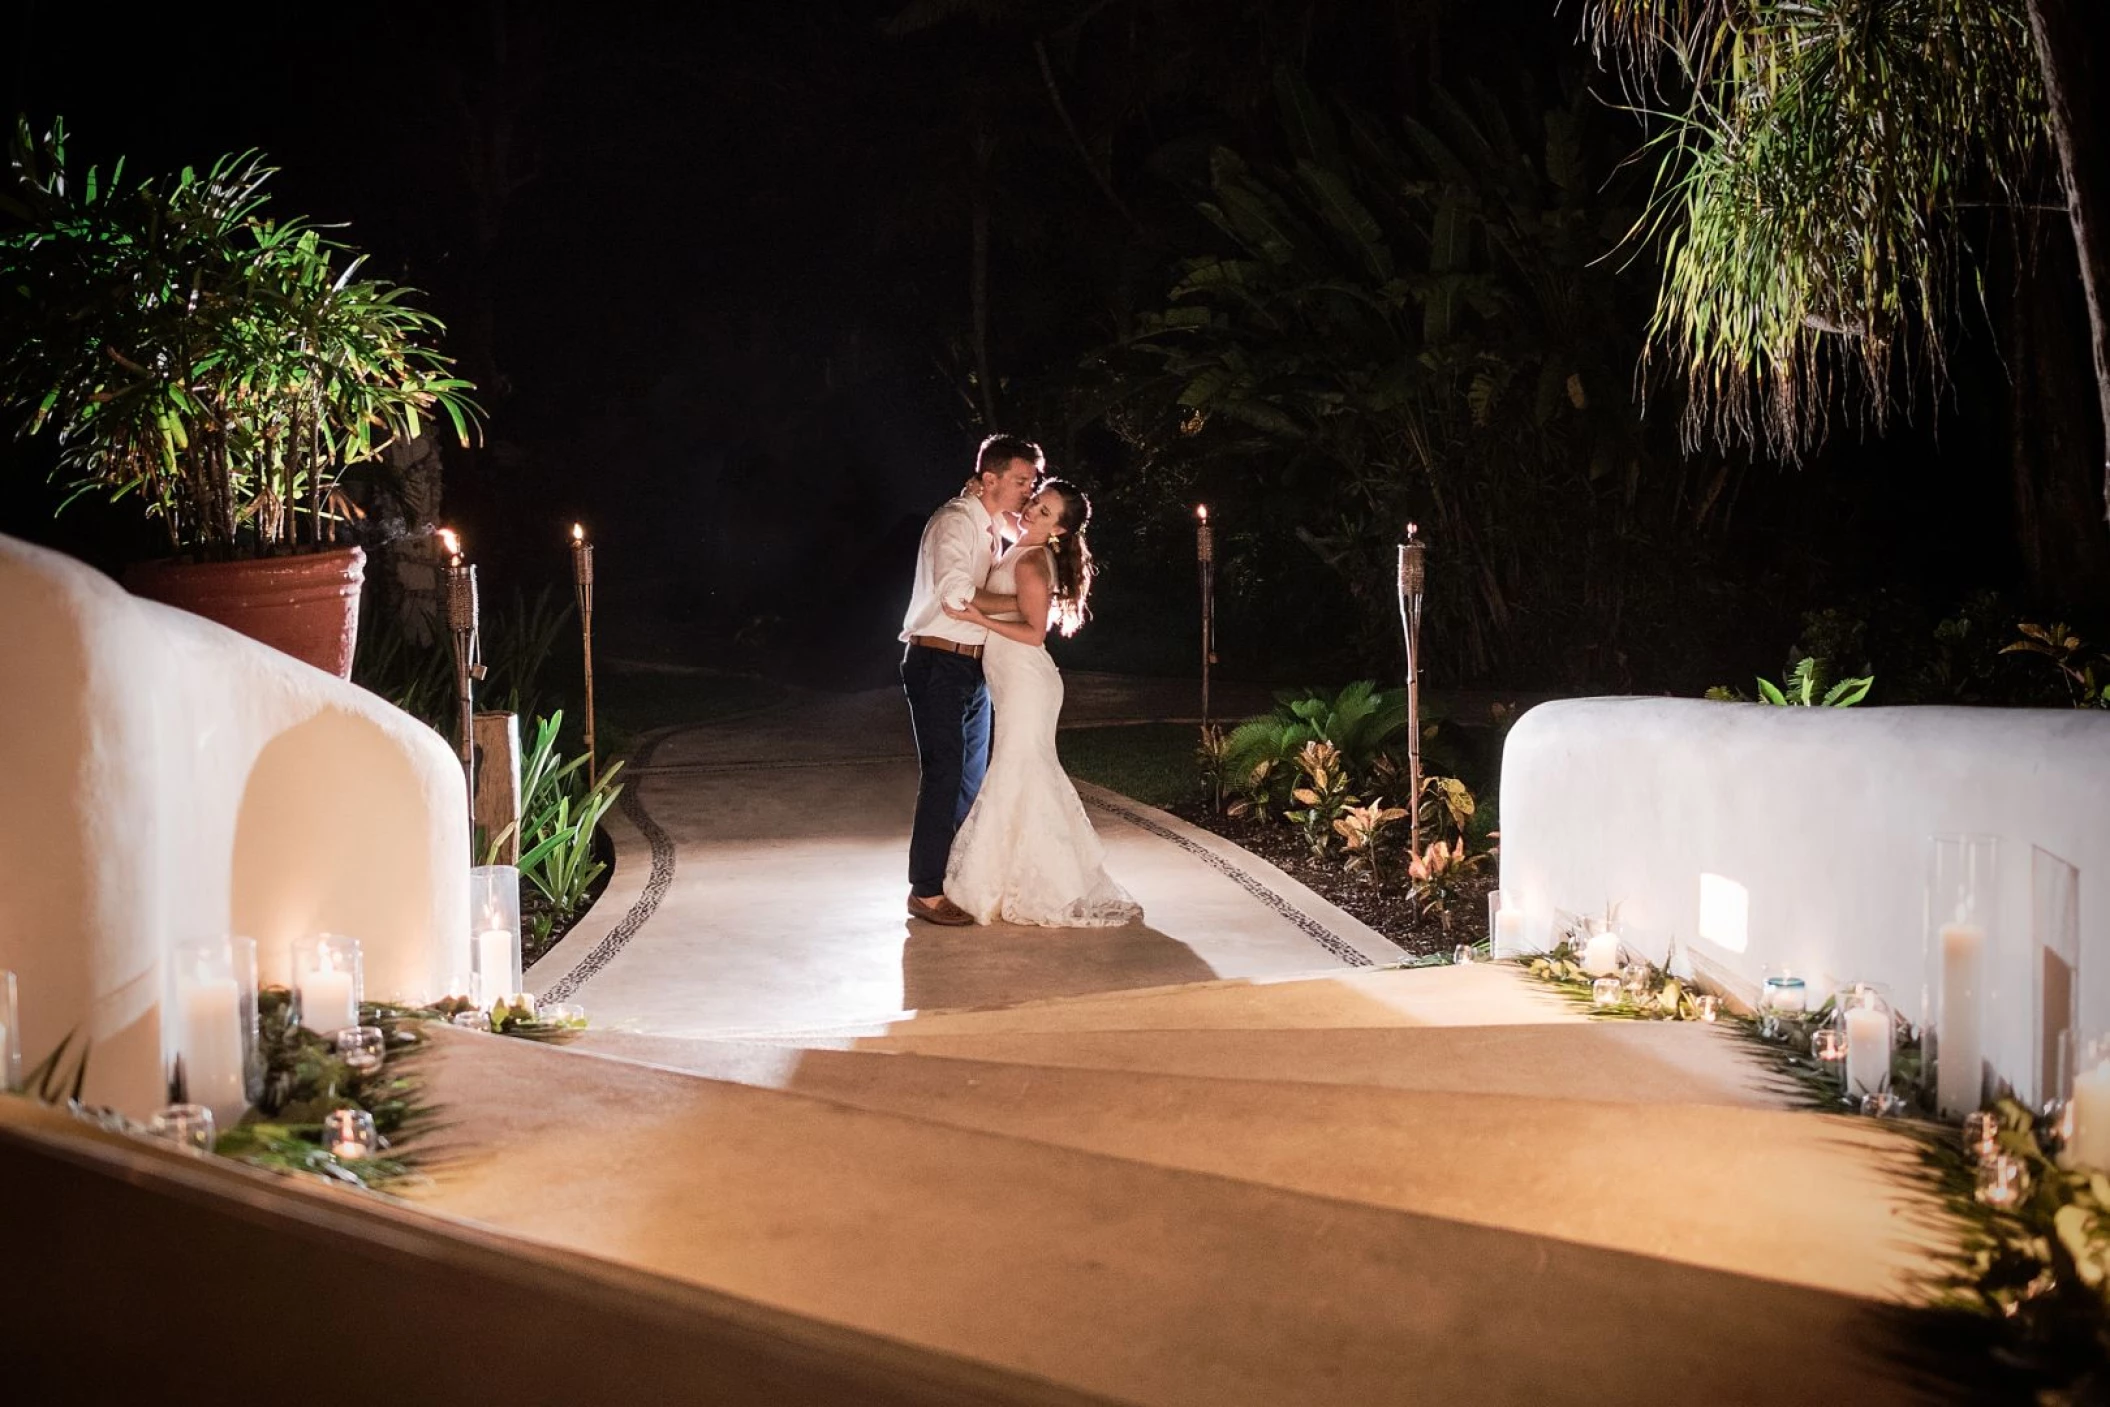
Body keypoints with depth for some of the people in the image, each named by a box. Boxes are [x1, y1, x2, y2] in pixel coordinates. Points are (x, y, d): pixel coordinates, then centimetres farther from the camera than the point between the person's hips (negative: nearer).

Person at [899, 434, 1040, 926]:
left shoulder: (994, 527, 15)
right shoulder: (955, 522, -14)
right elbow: (956, 594, -29)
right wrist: (1021, 602, -22)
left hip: (972, 665, 9)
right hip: (939, 663, -9)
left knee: (972, 776, 12)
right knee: (943, 774, -9)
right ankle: (926, 892, -3)